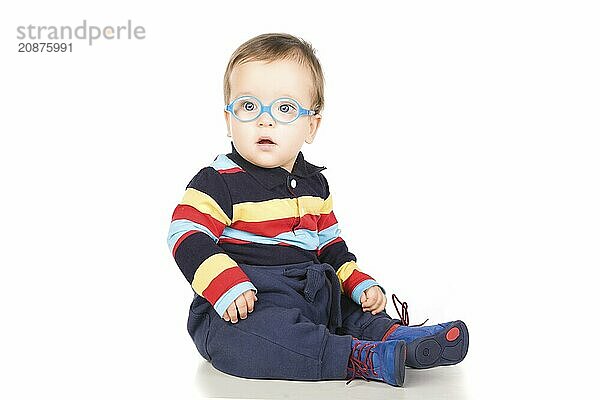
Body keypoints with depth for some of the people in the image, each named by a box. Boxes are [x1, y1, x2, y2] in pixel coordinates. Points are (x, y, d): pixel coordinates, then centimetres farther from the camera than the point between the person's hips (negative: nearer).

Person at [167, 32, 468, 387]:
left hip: (312, 293, 8)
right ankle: (354, 357, -40)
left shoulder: (314, 183, 13)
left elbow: (329, 244, 21)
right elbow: (187, 238, -15)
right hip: (244, 305, -8)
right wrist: (228, 287, -28)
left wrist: (361, 284, 7)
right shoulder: (219, 181, -8)